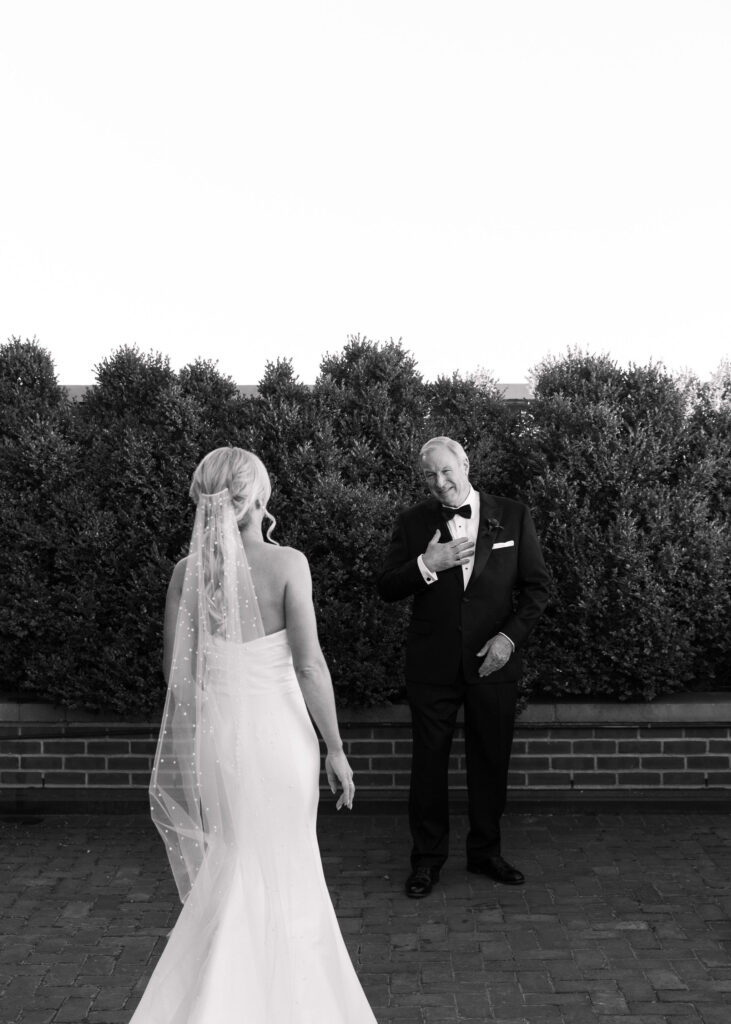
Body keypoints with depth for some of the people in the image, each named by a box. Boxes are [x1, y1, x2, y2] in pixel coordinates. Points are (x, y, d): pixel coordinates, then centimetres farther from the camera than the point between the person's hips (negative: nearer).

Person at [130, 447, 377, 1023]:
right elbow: (310, 665, -14)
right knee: (283, 872, 15)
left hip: (214, 736, 3)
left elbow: (175, 668, 2)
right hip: (278, 733, -3)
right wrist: (335, 748, -5)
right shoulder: (287, 563, -13)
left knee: (228, 872, 22)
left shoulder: (187, 571, -4)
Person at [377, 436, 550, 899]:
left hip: (495, 661, 0)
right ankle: (428, 857, 23)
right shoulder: (413, 523, 1)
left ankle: (486, 851, 30)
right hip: (432, 665, 0)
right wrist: (426, 563, -18)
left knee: (491, 760, 12)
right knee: (428, 761, 8)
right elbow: (387, 589, -1)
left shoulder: (513, 516, 0)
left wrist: (511, 636, -11)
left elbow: (538, 586, 1)